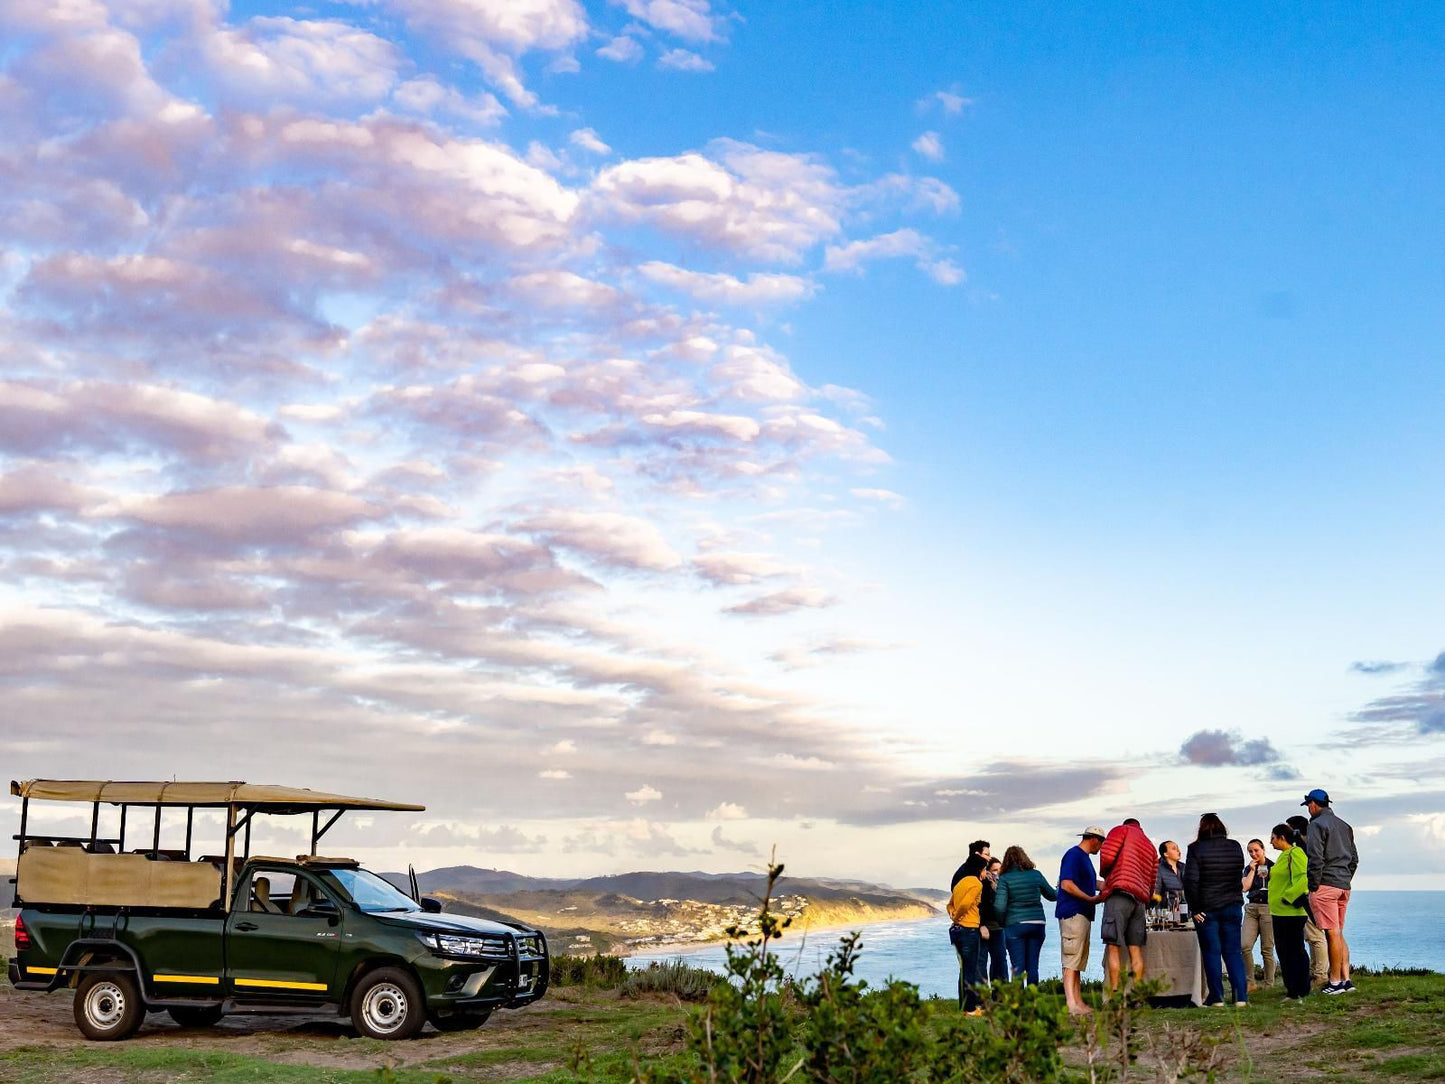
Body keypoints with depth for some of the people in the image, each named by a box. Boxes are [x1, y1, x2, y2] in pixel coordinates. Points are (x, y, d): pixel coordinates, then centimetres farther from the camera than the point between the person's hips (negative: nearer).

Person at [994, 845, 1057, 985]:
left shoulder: (1004, 879, -5)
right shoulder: (1036, 875, 5)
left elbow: (1000, 906, -12)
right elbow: (1052, 895, 19)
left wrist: (1001, 922, 7)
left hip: (1014, 926, -3)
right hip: (1037, 924, 3)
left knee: (1018, 967, -1)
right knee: (1032, 966, 9)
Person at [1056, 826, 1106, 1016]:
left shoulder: (1085, 857, 21)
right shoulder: (1074, 855, -11)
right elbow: (1067, 885, -19)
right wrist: (1091, 899, -17)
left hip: (1083, 915, 11)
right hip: (1073, 913, -11)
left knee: (1078, 962, 10)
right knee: (1071, 961, -14)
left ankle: (1078, 1003, 13)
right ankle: (1071, 1004, -19)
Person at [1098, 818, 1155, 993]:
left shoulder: (1121, 830, 10)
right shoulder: (1150, 845, 28)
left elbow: (1107, 855, -6)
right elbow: (1152, 880, 23)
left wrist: (1103, 872, 12)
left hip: (1120, 894, -6)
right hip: (1140, 899, 6)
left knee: (1113, 947, -9)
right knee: (1136, 949, 5)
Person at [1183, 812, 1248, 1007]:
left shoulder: (1196, 849, -10)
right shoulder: (1235, 847, 3)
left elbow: (1191, 880, -14)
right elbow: (1239, 872, 14)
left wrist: (1194, 908, -10)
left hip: (1207, 908, -3)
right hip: (1233, 907, 3)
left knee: (1211, 952, 4)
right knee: (1233, 952, 9)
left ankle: (1216, 997, 3)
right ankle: (1241, 996, 2)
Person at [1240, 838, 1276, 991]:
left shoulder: (1273, 867, 5)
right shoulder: (1249, 868, 16)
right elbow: (1245, 887, 2)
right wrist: (1253, 870, 1)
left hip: (1268, 908, -3)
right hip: (1251, 908, 3)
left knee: (1267, 949, -4)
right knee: (1245, 946, -10)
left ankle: (1269, 984, 3)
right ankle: (1250, 982, -3)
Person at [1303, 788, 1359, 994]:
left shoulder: (1317, 824, -7)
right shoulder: (1345, 826, 19)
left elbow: (1316, 858, -16)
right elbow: (1354, 859, 21)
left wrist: (1313, 886, -11)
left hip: (1325, 885, -8)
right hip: (1344, 886, 8)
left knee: (1332, 934, -7)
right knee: (1339, 934, 12)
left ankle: (1335, 982, -5)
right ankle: (1346, 979, 11)